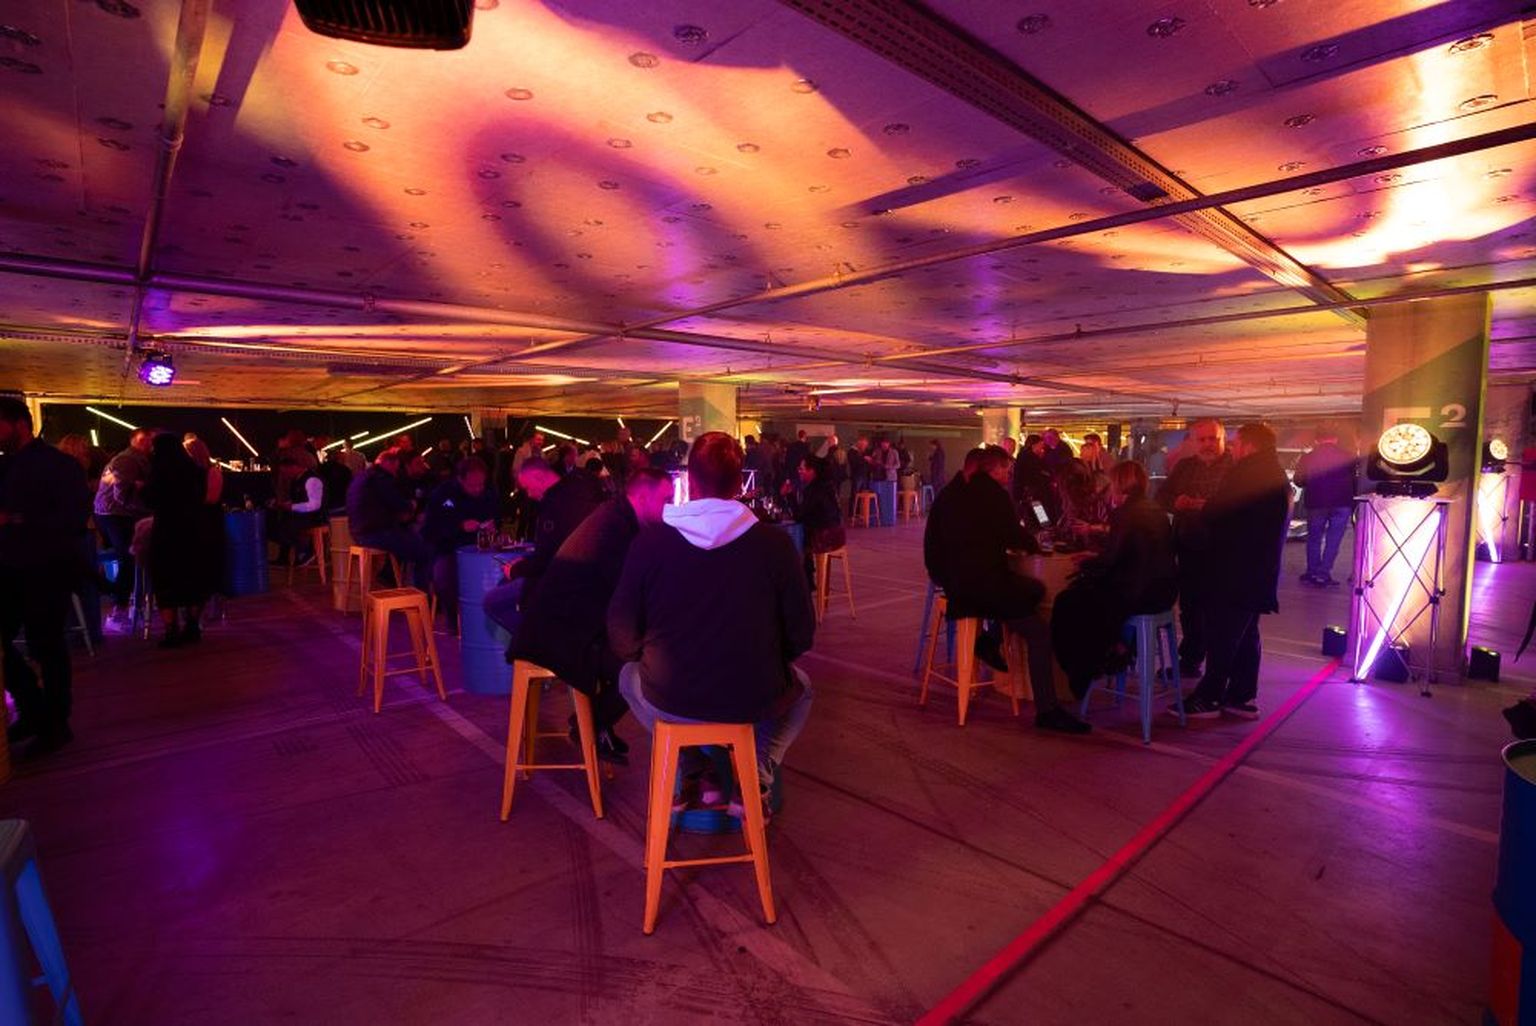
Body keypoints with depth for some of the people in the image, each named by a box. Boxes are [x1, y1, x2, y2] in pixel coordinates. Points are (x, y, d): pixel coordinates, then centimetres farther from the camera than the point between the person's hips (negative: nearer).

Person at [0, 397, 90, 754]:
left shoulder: (58, 465, -9)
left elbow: (75, 516, -18)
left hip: (47, 571, -7)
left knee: (46, 647, 2)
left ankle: (56, 724, 16)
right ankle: (32, 710, 26)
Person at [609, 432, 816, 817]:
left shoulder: (650, 540, -8)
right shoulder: (774, 541, -10)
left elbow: (622, 638, -1)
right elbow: (801, 634, -3)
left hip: (670, 700, 1)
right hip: (754, 699, 0)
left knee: (630, 675, 34)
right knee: (800, 685, 33)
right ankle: (758, 778, 13)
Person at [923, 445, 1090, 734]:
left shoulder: (950, 493, 16)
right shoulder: (992, 492, -3)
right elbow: (1015, 537, -5)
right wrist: (1032, 542, 17)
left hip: (953, 583, 8)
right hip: (983, 583, -8)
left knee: (1035, 589, 24)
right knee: (1039, 631, -3)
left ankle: (991, 640, 18)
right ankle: (1047, 710, -7)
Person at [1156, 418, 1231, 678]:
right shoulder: (1183, 466, 12)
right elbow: (1161, 496, 11)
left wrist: (1208, 506, -27)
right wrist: (1176, 502, -9)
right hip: (1188, 549, 6)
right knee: (1190, 607, 16)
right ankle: (1190, 660, 31)